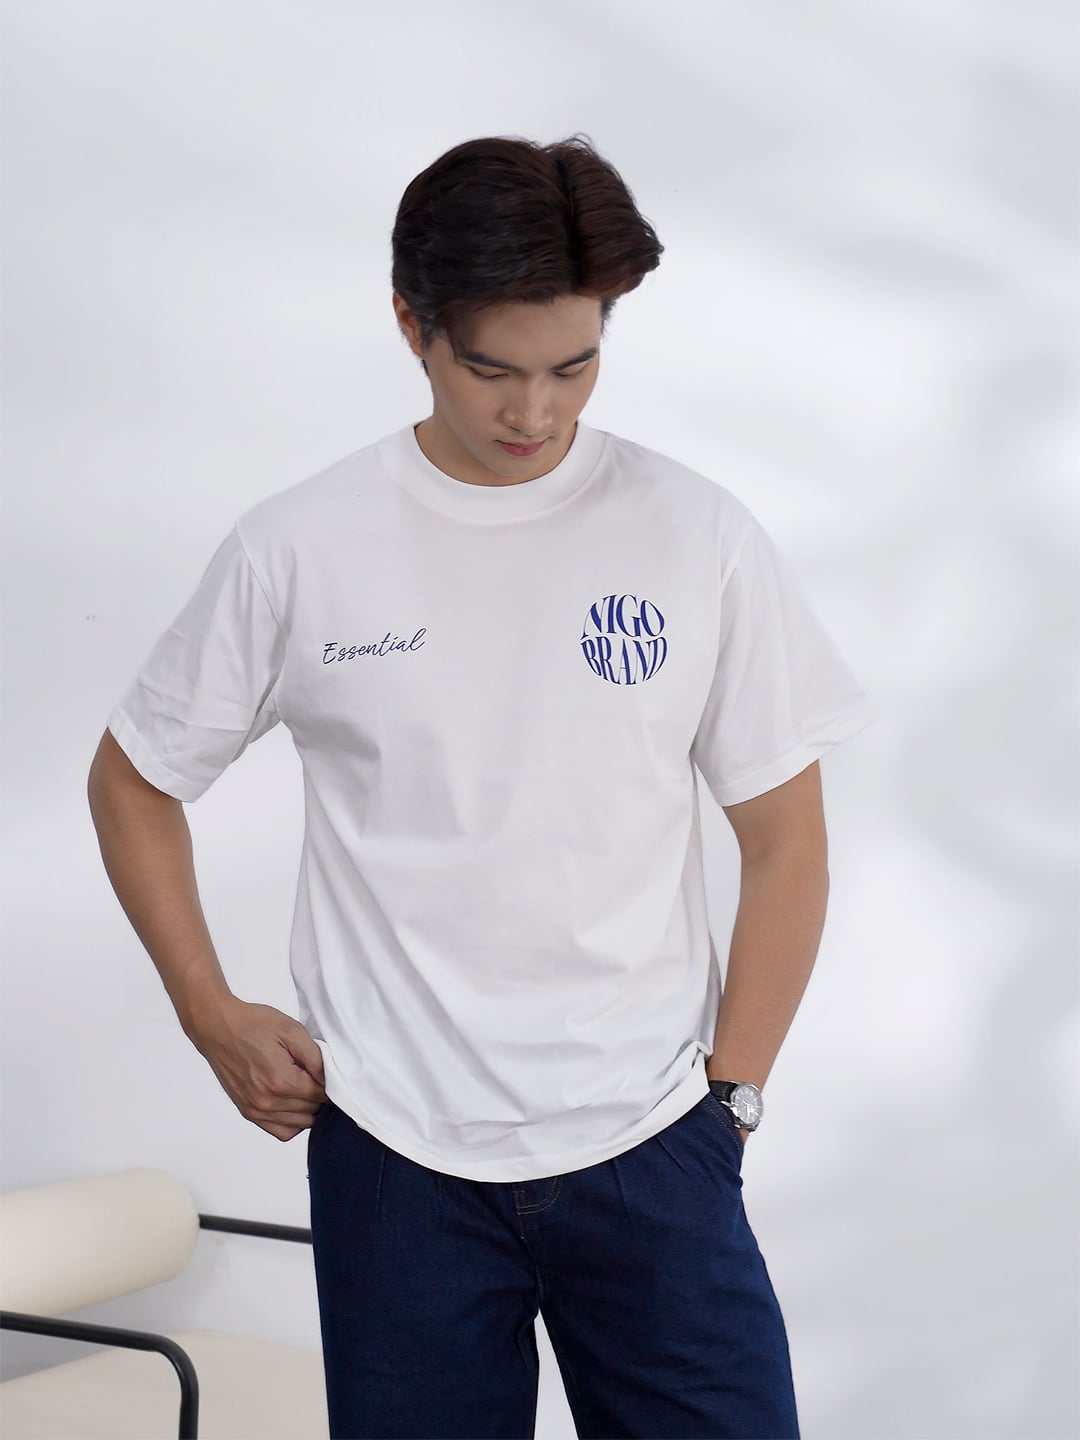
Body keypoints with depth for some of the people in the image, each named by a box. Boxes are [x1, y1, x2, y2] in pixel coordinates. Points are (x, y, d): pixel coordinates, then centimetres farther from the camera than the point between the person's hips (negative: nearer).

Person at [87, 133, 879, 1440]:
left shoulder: (698, 536, -1)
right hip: (393, 1153, 0)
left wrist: (728, 1091, -1)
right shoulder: (297, 551, -2)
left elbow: (786, 844, 4)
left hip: (650, 1148, 0)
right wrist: (210, 1016, 3)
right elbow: (132, 781, 11)